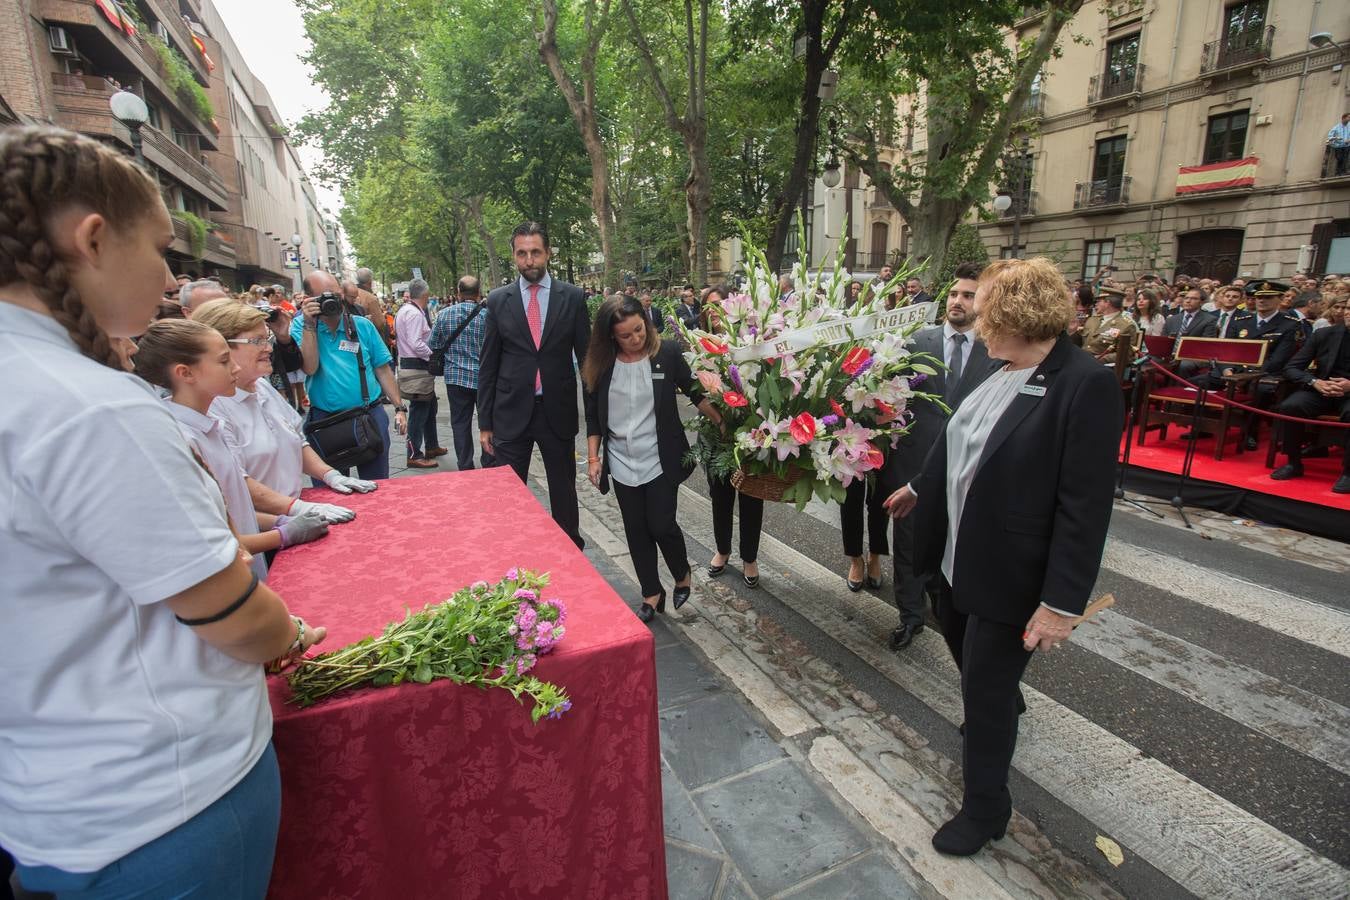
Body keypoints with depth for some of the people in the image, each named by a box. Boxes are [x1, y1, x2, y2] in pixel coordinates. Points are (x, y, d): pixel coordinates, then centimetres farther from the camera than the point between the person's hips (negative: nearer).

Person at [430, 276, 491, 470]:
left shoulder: (444, 314, -2)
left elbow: (433, 345, 4)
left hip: (456, 377, 2)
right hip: (483, 377, -2)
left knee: (460, 422, 10)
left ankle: (465, 466, 14)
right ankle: (489, 463, 17)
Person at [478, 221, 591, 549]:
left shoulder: (573, 297, 0)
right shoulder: (498, 300, 2)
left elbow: (586, 354, 3)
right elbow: (488, 366, 4)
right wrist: (485, 423, 2)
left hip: (558, 411, 0)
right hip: (512, 412, 1)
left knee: (564, 492, 12)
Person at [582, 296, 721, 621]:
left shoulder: (667, 353, -9)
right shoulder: (599, 365, -3)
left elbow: (695, 392, 0)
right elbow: (593, 416, 5)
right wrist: (593, 457, 2)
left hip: (661, 460, -3)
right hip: (622, 463, 3)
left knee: (661, 525, -1)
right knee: (636, 530, 10)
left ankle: (683, 574, 30)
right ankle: (652, 593, 29)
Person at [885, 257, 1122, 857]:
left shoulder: (1086, 384, -21)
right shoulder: (1001, 373, 2)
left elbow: (1085, 505, -22)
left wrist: (1063, 603, -21)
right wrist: (919, 487, 29)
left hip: (1012, 573, -7)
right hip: (963, 554, 7)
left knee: (986, 686, 8)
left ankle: (985, 809, 32)